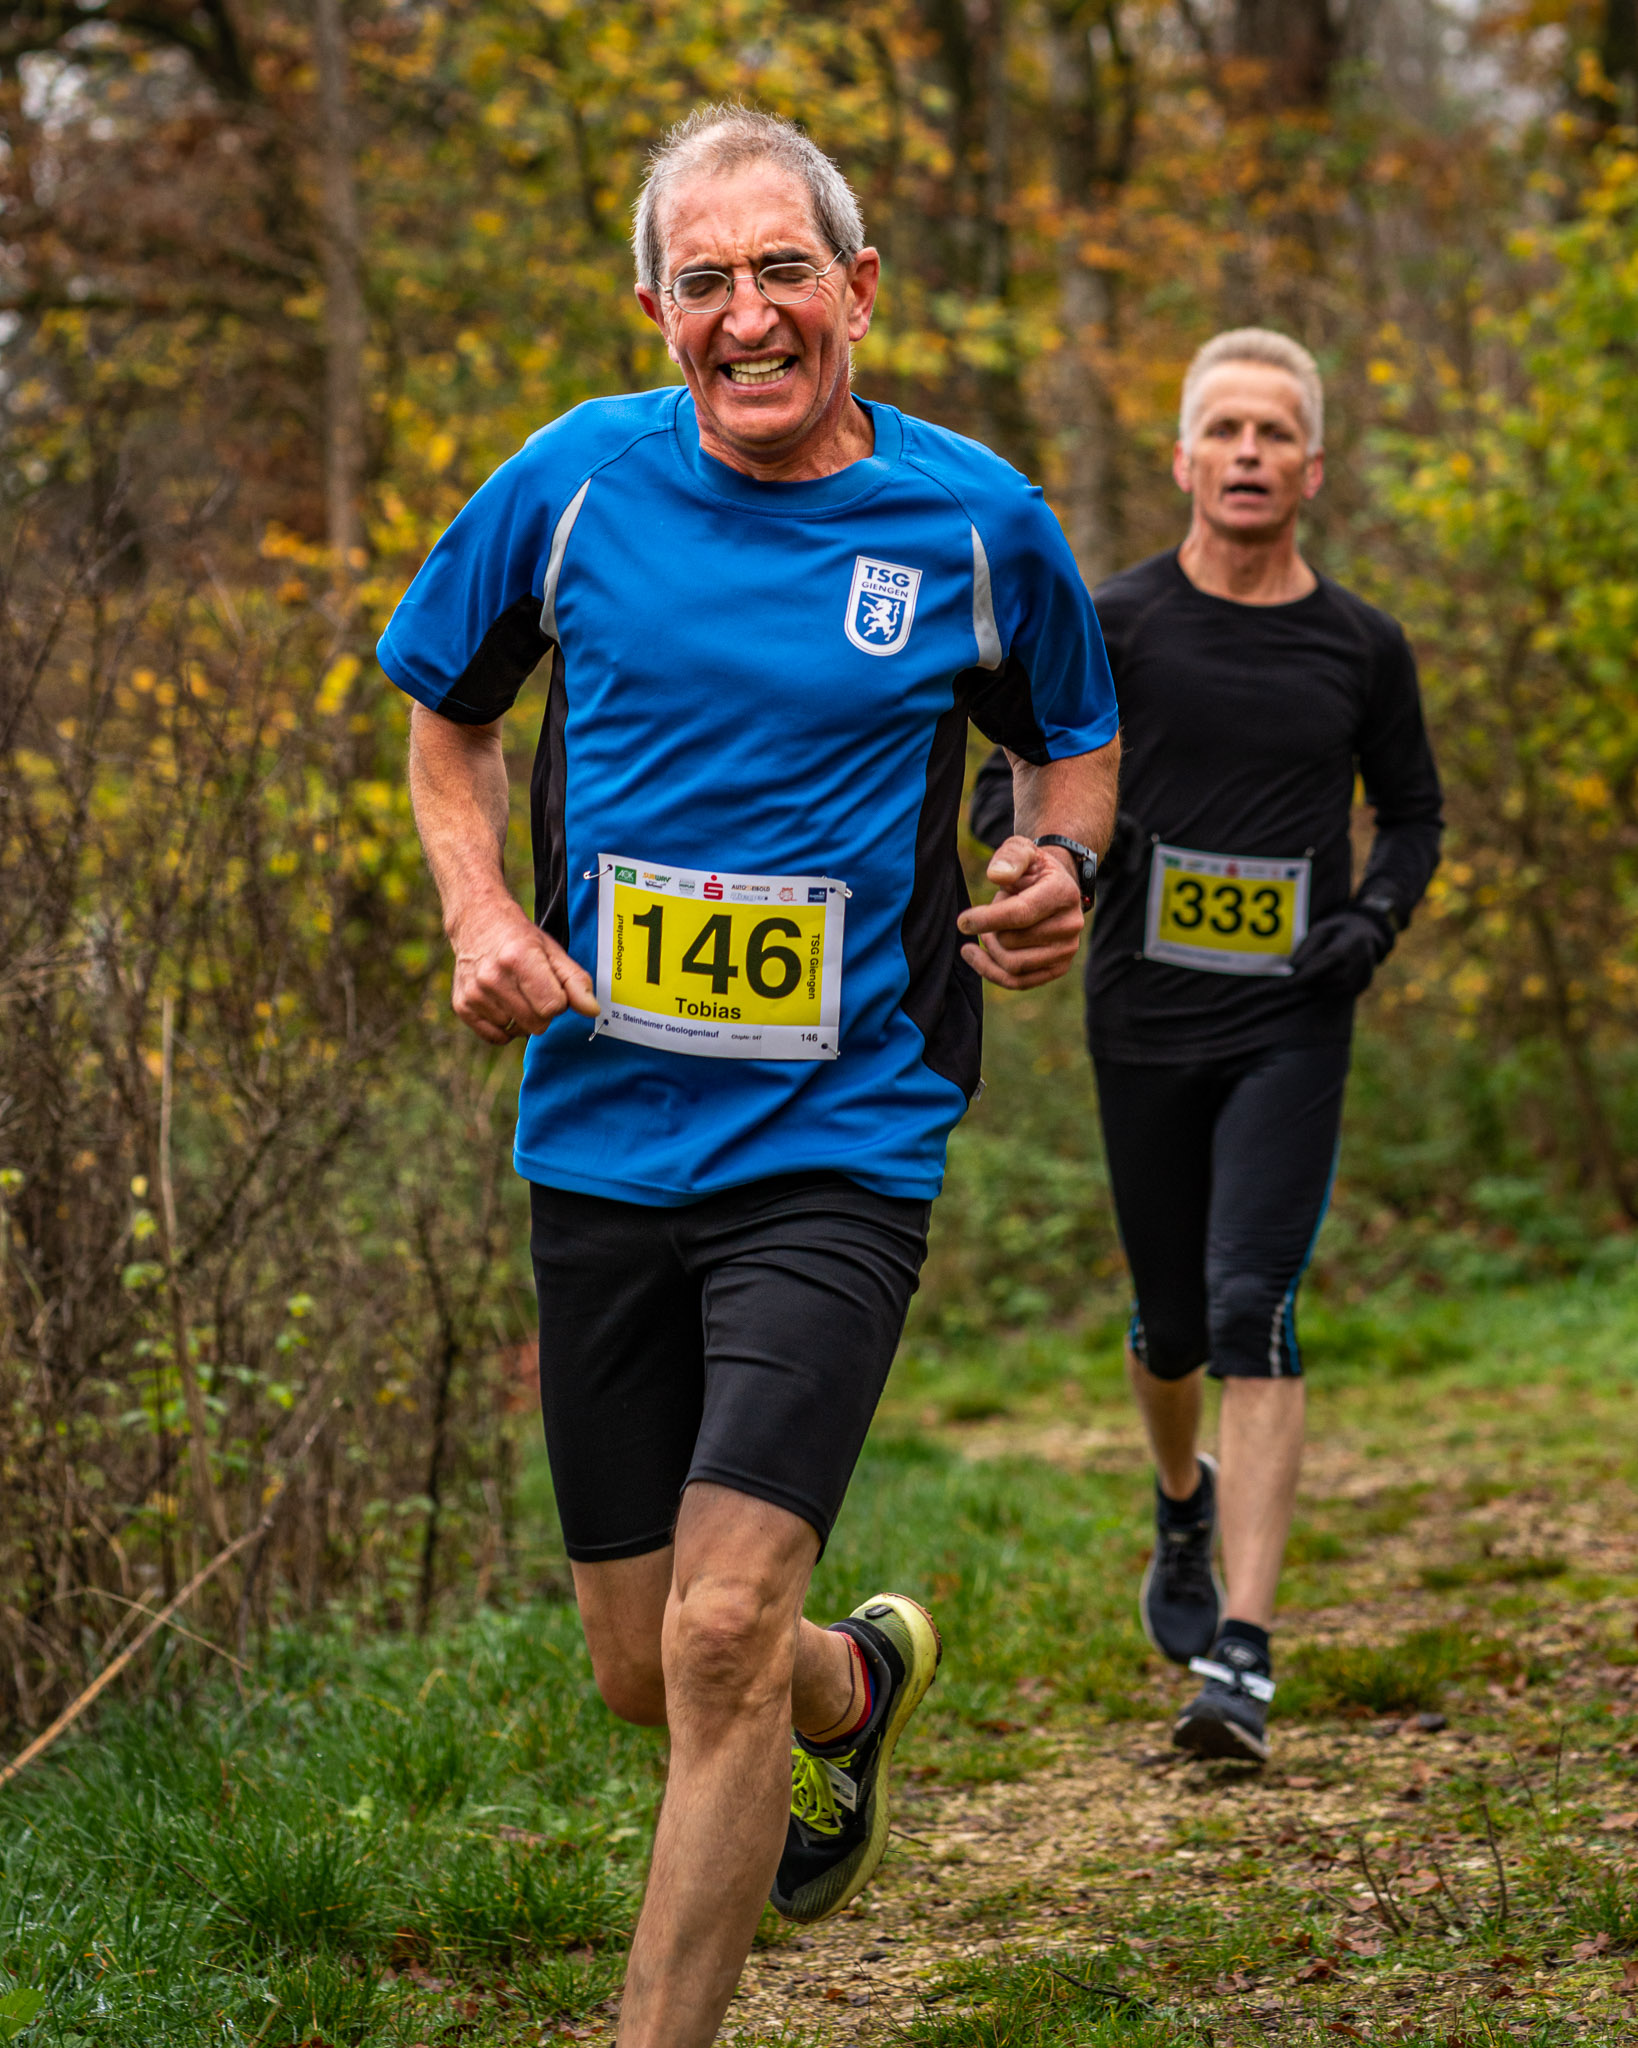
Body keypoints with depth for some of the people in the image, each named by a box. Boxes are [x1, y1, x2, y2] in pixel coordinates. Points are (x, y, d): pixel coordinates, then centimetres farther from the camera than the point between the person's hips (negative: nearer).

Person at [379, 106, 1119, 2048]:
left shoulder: (975, 519, -2)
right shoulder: (574, 483, -1)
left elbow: (1075, 737, 15)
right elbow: (445, 708, 15)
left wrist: (1055, 868, -7)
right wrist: (480, 909, -3)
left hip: (838, 1144, -3)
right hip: (601, 1139, 3)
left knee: (724, 1631, -17)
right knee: (643, 1668, 12)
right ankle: (863, 1682, 47)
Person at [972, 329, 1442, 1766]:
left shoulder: (1361, 649, 4)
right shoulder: (1115, 627, 0)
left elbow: (1413, 812, 18)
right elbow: (1006, 793, 3)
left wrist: (1379, 919, -3)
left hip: (1291, 1025, -1)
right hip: (1146, 1018, 1)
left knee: (1254, 1310, -15)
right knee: (1171, 1322, 12)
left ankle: (1243, 1653, -16)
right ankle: (1186, 1501, 47)